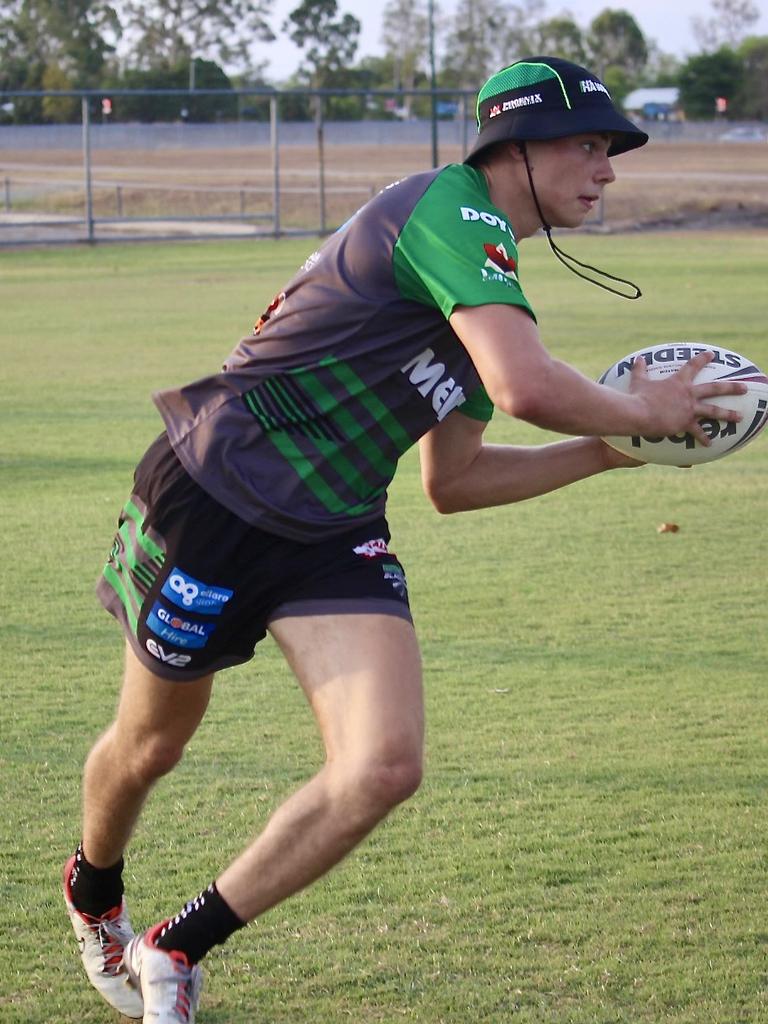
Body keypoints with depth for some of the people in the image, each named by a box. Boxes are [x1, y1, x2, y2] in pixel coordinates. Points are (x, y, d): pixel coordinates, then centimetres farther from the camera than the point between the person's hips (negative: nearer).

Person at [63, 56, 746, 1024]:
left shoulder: (479, 260, 14)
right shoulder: (449, 208, -16)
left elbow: (451, 481, 18)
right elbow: (525, 385, -31)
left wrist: (606, 449, 13)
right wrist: (639, 413, -13)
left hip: (334, 534, 8)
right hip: (213, 499, -7)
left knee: (384, 769, -14)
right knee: (150, 744, 14)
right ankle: (93, 901, 48)